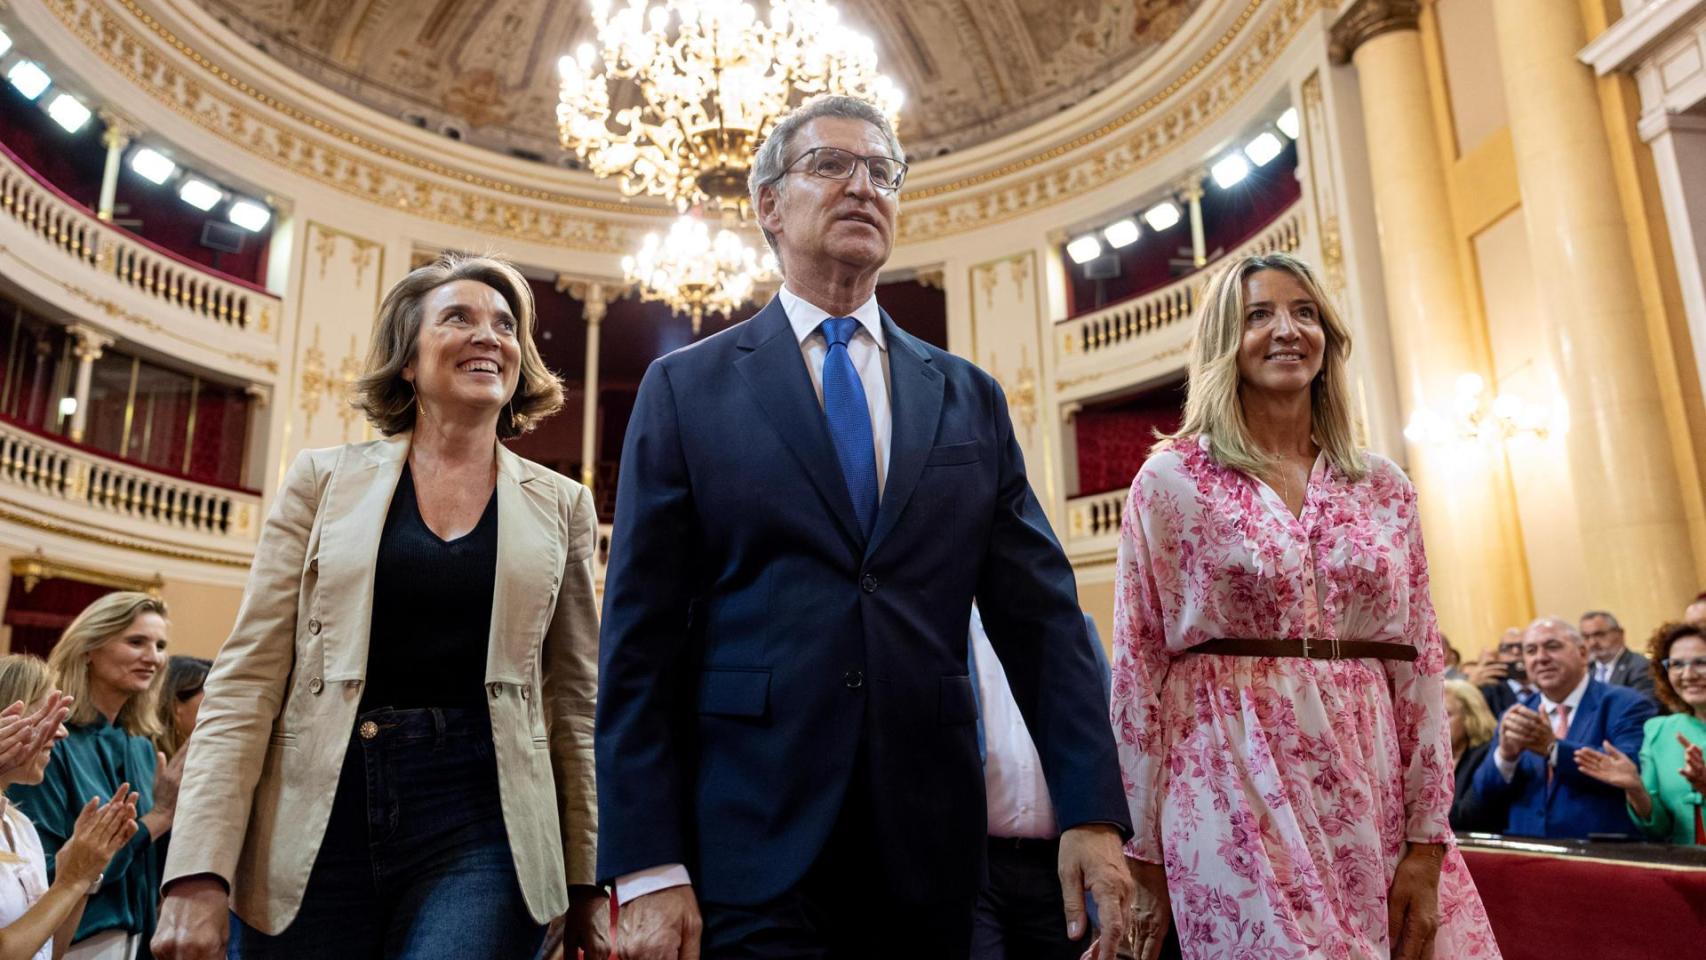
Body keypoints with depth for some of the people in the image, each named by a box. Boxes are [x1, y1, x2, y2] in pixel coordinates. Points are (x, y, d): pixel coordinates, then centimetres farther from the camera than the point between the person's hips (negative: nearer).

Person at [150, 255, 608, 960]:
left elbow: (574, 701, 8)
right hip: (315, 823, 1)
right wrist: (200, 874, -7)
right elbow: (248, 677, 1)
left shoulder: (561, 504, 6)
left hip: (480, 827, 0)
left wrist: (588, 884, 6)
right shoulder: (324, 479, 6)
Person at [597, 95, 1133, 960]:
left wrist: (1092, 813, -2)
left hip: (929, 847, 3)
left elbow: (1040, 614, 5)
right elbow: (641, 635, -3)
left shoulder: (970, 398, 8)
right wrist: (648, 868, -9)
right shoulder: (685, 389, 2)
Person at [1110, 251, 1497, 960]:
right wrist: (1146, 852, -4)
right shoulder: (1171, 479, -4)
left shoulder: (1384, 487, 7)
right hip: (1236, 789, -3)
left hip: (1372, 801, 4)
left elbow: (1418, 665, 7)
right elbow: (1137, 668, -4)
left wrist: (1427, 841, 1)